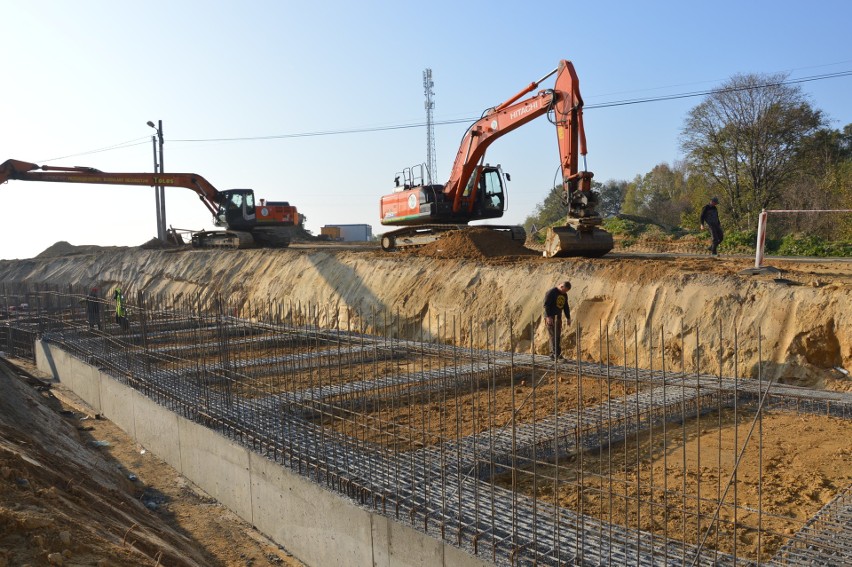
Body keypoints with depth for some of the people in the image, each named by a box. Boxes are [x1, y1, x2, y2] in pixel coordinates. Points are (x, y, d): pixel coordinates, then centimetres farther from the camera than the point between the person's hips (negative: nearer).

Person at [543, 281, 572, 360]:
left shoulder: (565, 295, 11)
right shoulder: (551, 293, -13)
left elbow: (566, 307, 20)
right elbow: (546, 305, -18)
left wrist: (568, 318, 18)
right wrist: (549, 317, -23)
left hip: (558, 317, 8)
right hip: (550, 318, -7)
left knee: (558, 336, 7)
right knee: (553, 335, -11)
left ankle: (558, 354, 13)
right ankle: (554, 354, -10)